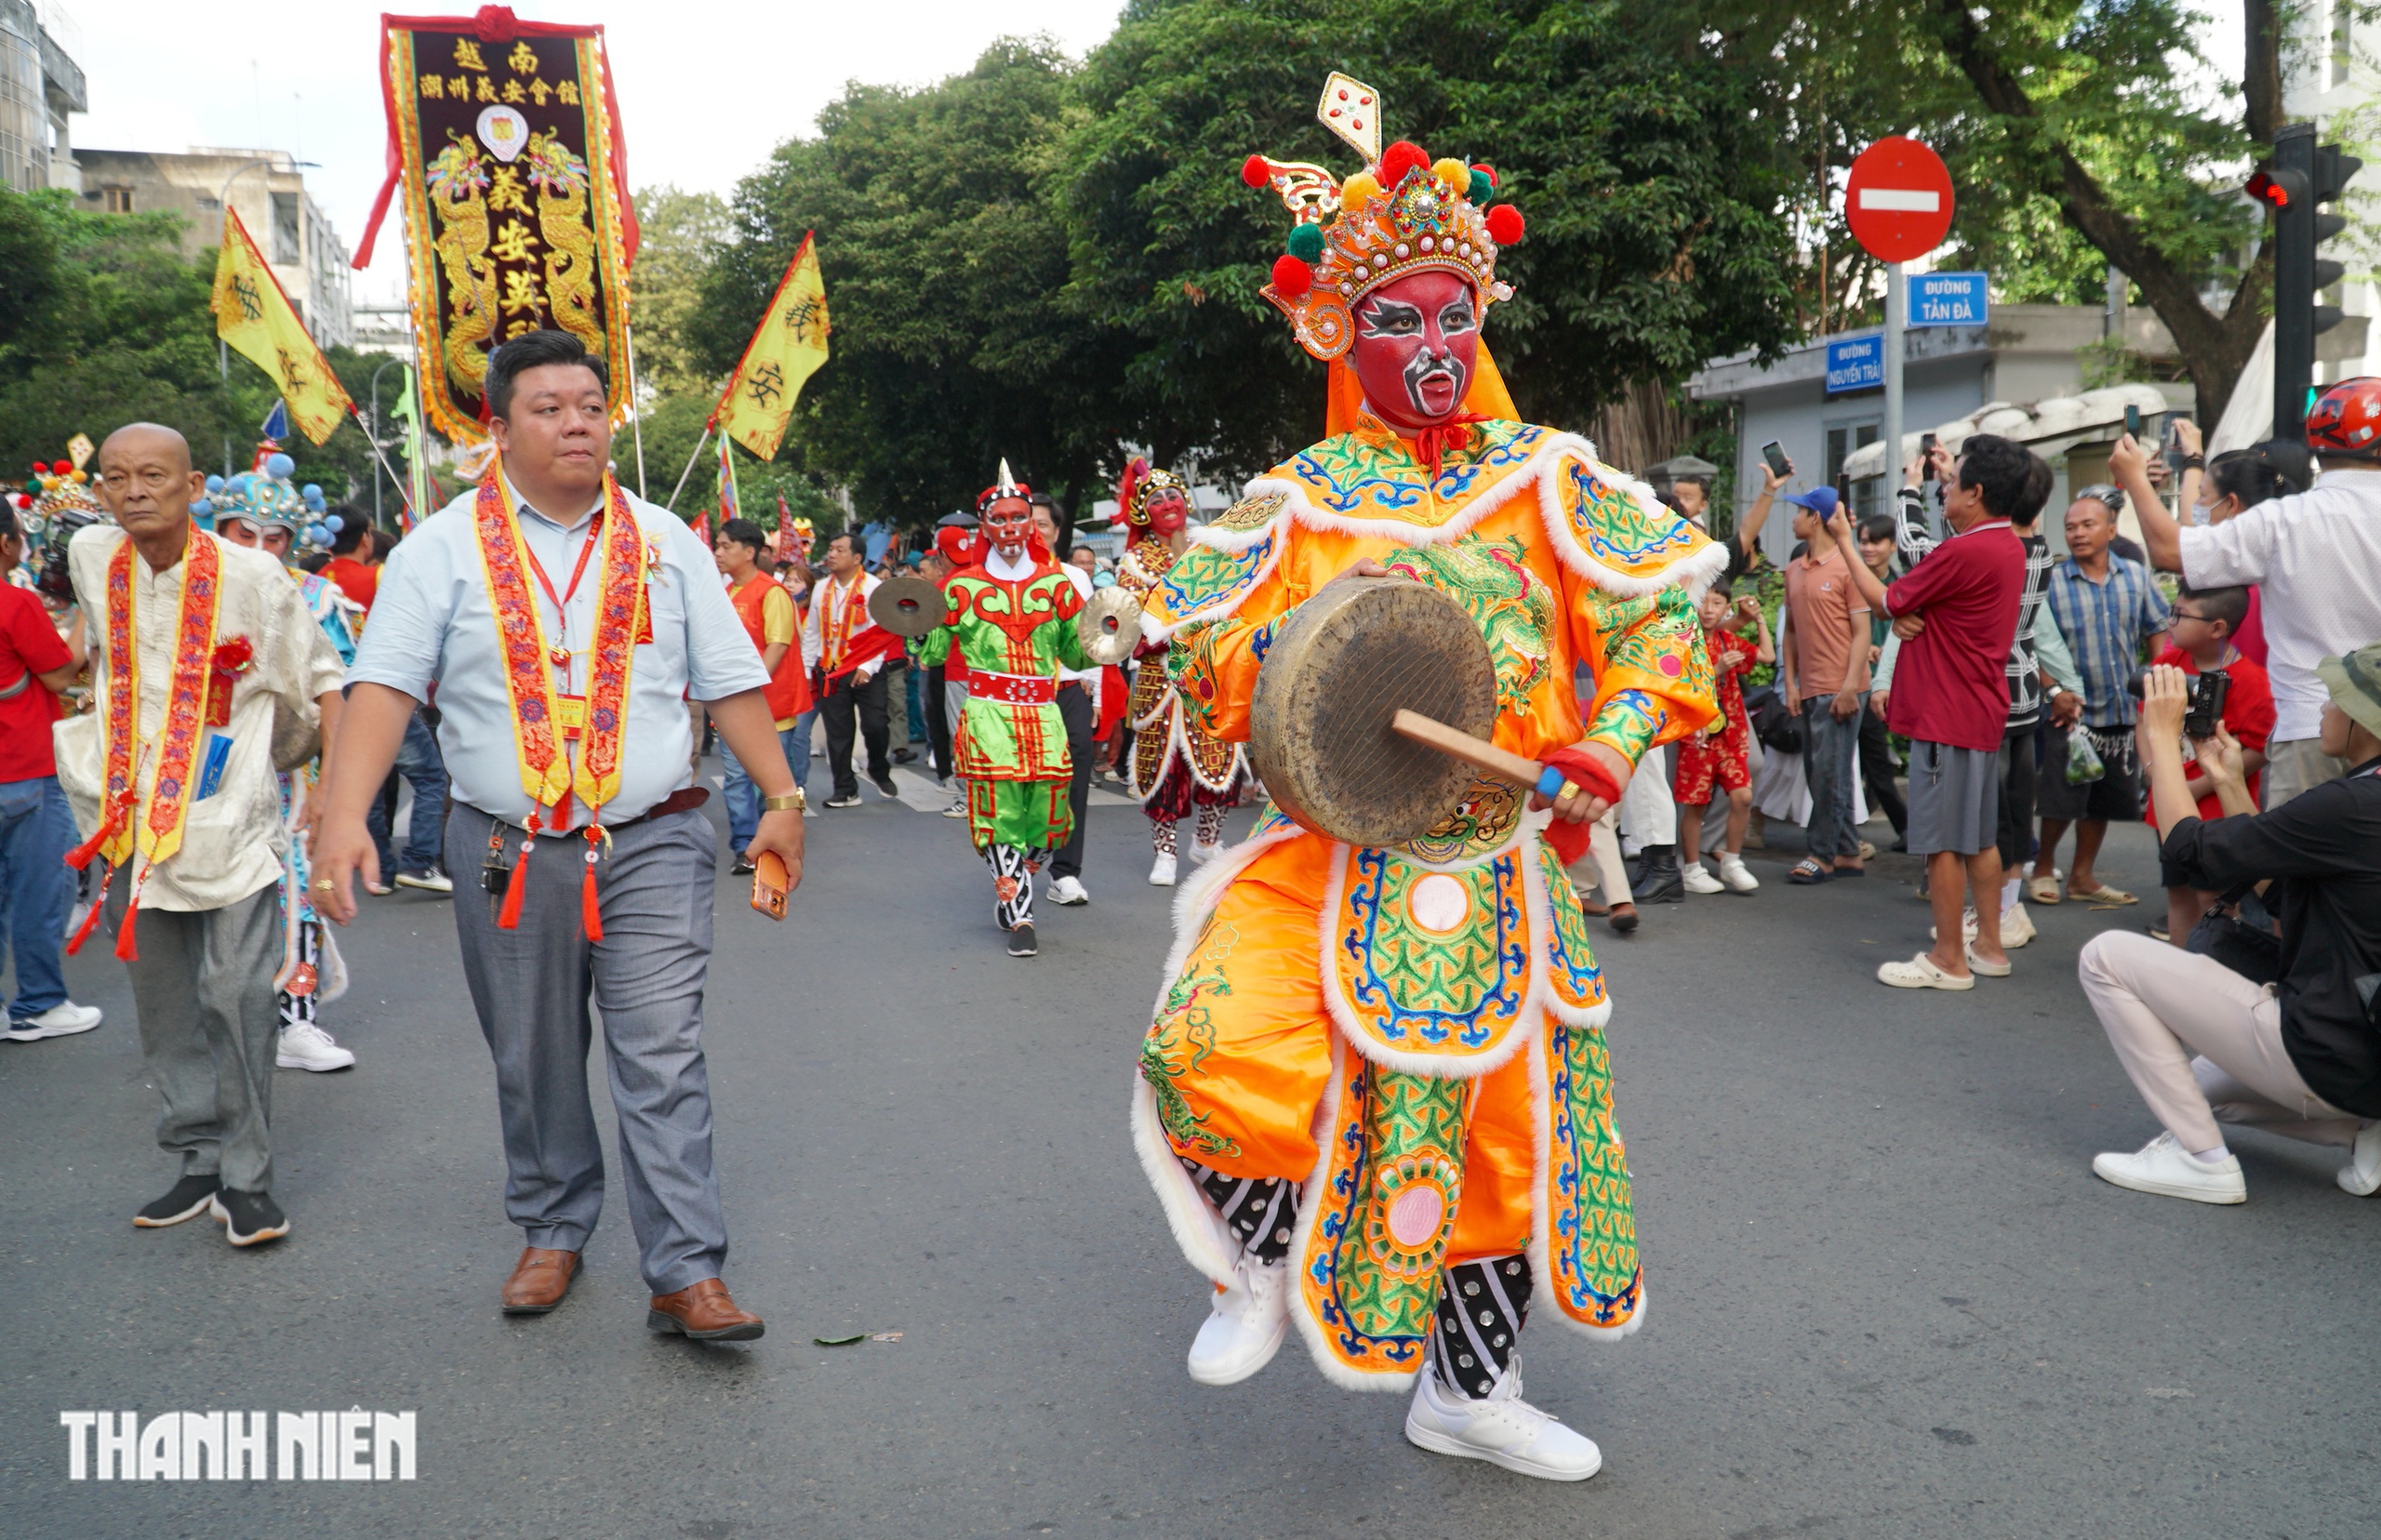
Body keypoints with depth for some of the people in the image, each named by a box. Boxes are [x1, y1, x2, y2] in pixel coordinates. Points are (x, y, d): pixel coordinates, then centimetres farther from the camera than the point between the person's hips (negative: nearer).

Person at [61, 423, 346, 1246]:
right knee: (162, 1003, 10)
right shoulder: (91, 559, 3)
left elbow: (319, 677, -2)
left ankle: (246, 1178, 3)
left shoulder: (252, 576, -10)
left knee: (238, 996, -8)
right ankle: (198, 1161, 23)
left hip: (229, 814, -5)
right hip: (133, 815, 5)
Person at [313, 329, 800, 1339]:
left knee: (663, 1059, -4)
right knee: (534, 1064, 12)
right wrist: (344, 812, -19)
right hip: (510, 854, 0)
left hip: (653, 847, 0)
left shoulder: (664, 542, 9)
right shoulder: (446, 547, 2)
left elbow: (732, 681, 10)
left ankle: (686, 1274, 1)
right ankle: (552, 1232, 32)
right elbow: (384, 686, -6)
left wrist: (781, 798, 7)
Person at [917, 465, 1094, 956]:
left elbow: (1078, 655, 15)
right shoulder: (962, 587, 7)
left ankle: (1011, 887, 29)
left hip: (1043, 712, 2)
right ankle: (1019, 916, 2)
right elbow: (933, 653, 10)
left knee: (1046, 810, 0)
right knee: (1000, 810, -9)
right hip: (988, 712, -2)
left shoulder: (1056, 584, 13)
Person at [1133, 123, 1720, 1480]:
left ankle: (1469, 1390, 36)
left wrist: (1612, 745, -10)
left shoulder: (1548, 478, 5)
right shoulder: (1300, 500, 3)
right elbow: (1208, 660, 3)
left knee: (1500, 1116, 12)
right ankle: (1264, 1261, 6)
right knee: (1215, 1042, -28)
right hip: (1341, 855, -2)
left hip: (1507, 864, 2)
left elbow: (1663, 615, 6)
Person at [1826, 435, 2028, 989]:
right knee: (1980, 836, 16)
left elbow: (1884, 601, -9)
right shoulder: (2008, 547, 8)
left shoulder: (1962, 553, -20)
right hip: (1982, 714, 10)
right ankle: (1988, 947, 23)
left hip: (1946, 717, -10)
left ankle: (1949, 960, 3)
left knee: (1941, 840, -3)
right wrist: (1948, 476, 20)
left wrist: (1843, 541, 2)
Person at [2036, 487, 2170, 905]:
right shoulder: (2052, 581, -7)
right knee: (2062, 799, -2)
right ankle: (2043, 865, 19)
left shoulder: (2135, 576, 6)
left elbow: (2157, 631, 12)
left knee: (2105, 800, 12)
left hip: (2124, 712, 5)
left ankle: (2083, 875, 24)